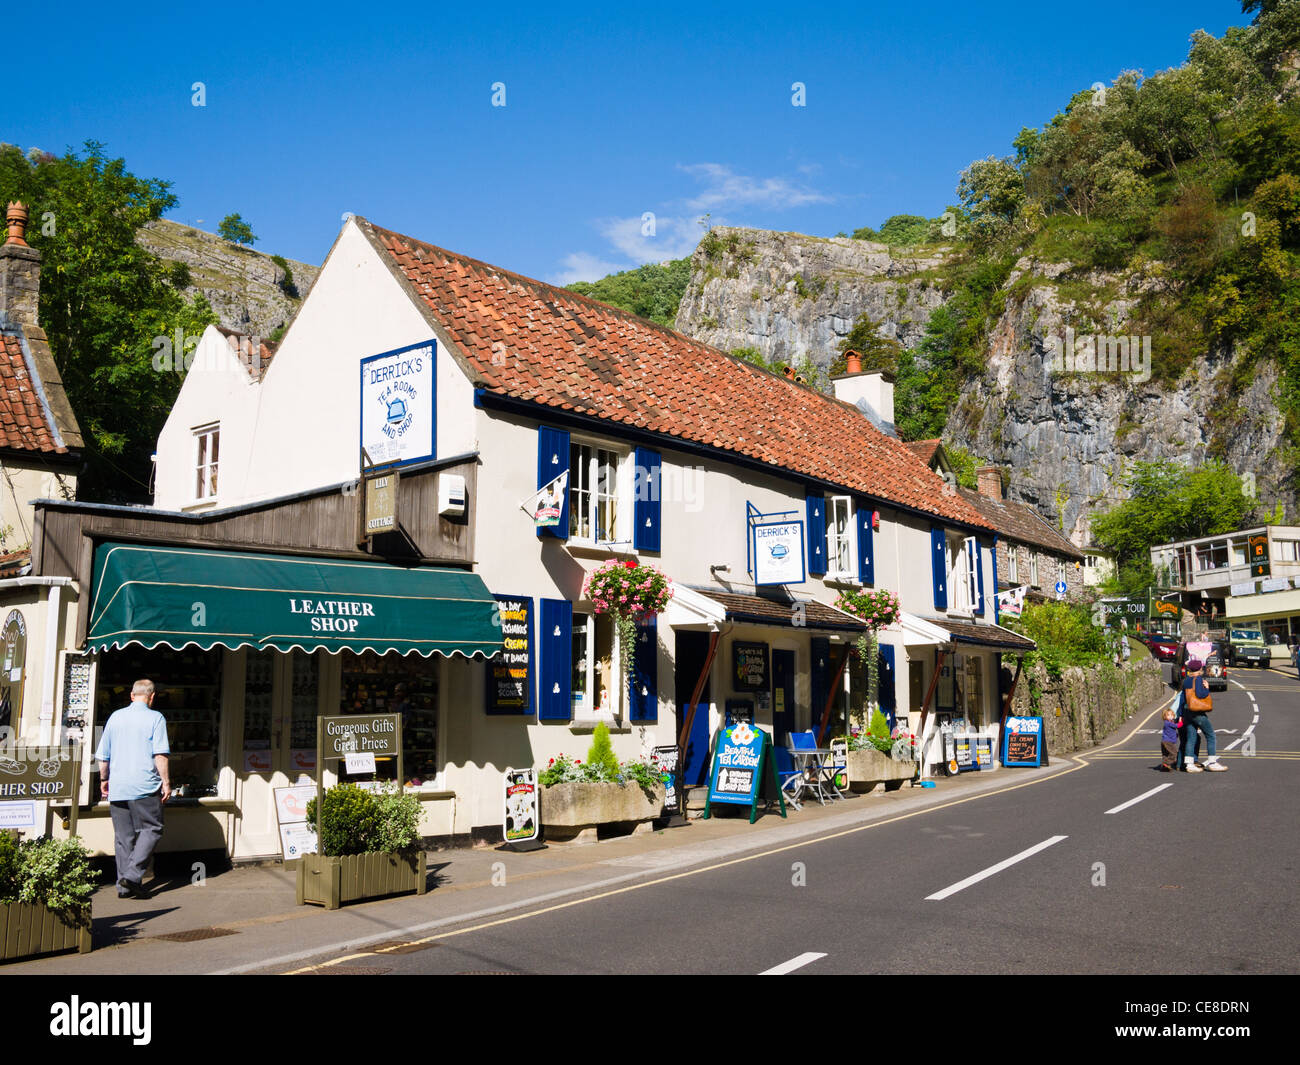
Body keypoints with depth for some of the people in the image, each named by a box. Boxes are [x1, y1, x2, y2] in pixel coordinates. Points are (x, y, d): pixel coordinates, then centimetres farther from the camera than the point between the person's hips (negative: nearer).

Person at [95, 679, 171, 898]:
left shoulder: (115, 717, 12)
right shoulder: (155, 718, -2)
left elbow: (103, 755, 17)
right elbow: (160, 754, -10)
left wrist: (104, 779, 28)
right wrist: (166, 781, -6)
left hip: (117, 787, 5)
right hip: (144, 786, -5)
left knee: (123, 836, 9)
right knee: (151, 829, 2)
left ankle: (124, 885, 10)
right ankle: (133, 874, -12)